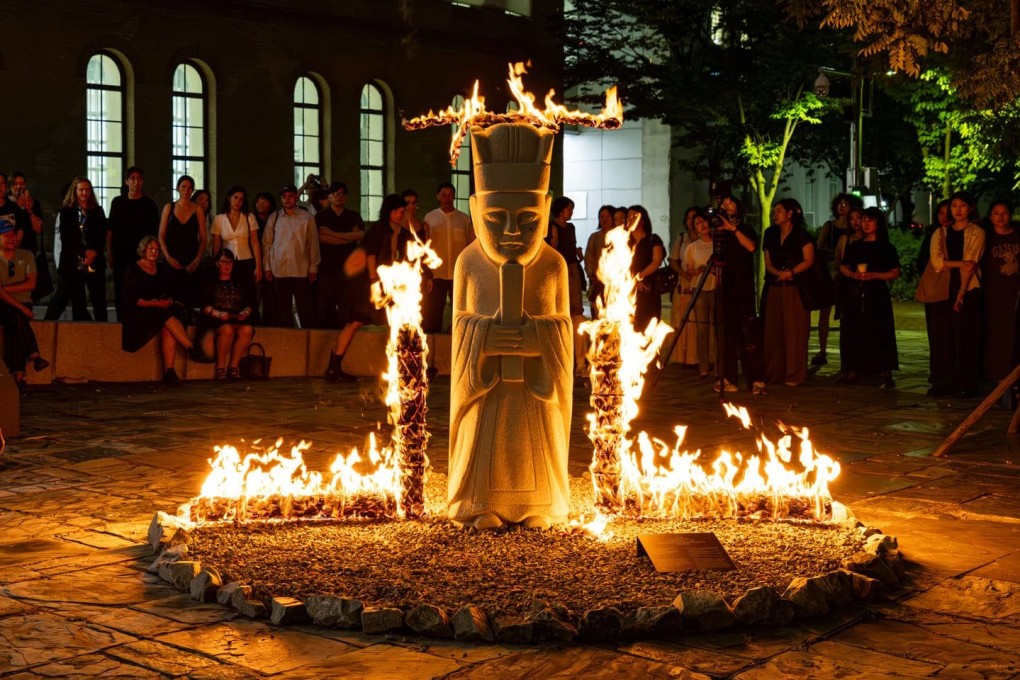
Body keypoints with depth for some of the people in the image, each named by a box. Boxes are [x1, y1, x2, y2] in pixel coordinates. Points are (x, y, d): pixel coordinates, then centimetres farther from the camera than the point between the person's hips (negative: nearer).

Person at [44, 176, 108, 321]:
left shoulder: (98, 212, 12)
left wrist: (93, 252, -11)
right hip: (73, 263, -2)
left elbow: (102, 236, 6)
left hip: (95, 262, 2)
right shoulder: (66, 212, 6)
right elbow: (66, 237, -3)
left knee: (99, 301, 0)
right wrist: (84, 253, -13)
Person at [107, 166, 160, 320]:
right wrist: (111, 255, 3)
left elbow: (154, 234, 6)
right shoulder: (118, 202, 10)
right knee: (120, 294, 1)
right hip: (121, 256, 2)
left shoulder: (149, 204, 6)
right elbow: (110, 231, 10)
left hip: (142, 257, -2)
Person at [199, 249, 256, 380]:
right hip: (216, 320, -2)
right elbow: (205, 306, 2)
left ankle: (233, 366, -22)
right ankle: (220, 367, -24)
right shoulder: (210, 281, 13)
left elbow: (250, 304, 14)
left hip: (238, 319, 2)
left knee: (247, 330, -32)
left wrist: (245, 313, -8)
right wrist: (218, 314, -16)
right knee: (227, 330, -37)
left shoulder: (241, 281, 22)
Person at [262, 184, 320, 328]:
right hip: (279, 271, 2)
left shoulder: (307, 218, 3)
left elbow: (313, 244, 3)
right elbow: (266, 243, 10)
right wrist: (267, 267, 6)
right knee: (283, 309, 6)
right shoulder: (274, 218, 9)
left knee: (305, 308, -1)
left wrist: (313, 268, 0)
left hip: (301, 271, -2)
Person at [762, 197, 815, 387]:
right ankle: (773, 374, 8)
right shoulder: (770, 235, 15)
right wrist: (779, 273, -8)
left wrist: (791, 273, -19)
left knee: (794, 330, -6)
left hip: (795, 288, -5)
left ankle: (794, 376, -3)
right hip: (774, 288, 5)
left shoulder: (802, 235, 0)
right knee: (773, 330, 3)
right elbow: (768, 263, 12)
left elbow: (809, 260, -6)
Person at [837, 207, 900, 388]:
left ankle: (886, 373, -8)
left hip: (876, 295, -4)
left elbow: (895, 273, -1)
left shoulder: (886, 248, 4)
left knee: (879, 332, -8)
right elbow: (843, 267, 16)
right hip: (854, 295, 4)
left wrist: (873, 275, -14)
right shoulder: (854, 246, 16)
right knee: (854, 332, 1)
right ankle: (853, 370, 5)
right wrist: (853, 274, -6)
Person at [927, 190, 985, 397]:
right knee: (941, 337, 0)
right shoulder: (940, 233, 13)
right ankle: (942, 383, 6)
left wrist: (961, 294, -14)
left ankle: (965, 385, 0)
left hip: (968, 290, -3)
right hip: (943, 290, 3)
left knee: (965, 337, -4)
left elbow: (971, 265, -6)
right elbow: (936, 262, -2)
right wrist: (960, 263, -16)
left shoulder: (977, 233, 3)